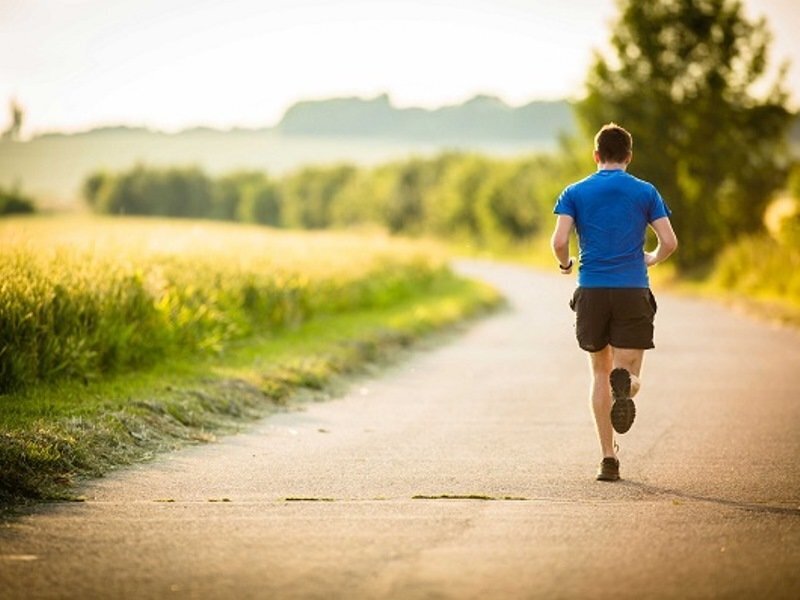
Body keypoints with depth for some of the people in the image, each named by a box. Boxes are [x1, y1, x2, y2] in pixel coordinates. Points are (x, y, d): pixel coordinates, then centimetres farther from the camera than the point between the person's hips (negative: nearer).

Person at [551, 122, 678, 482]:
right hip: (633, 291, -1)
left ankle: (609, 459, 8)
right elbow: (669, 242, -1)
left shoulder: (575, 193, 5)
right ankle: (624, 384, -37)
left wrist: (565, 264, 15)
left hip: (591, 291, 1)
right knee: (629, 374, 3)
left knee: (600, 373, 14)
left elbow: (559, 241, -7)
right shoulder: (645, 192, 5)